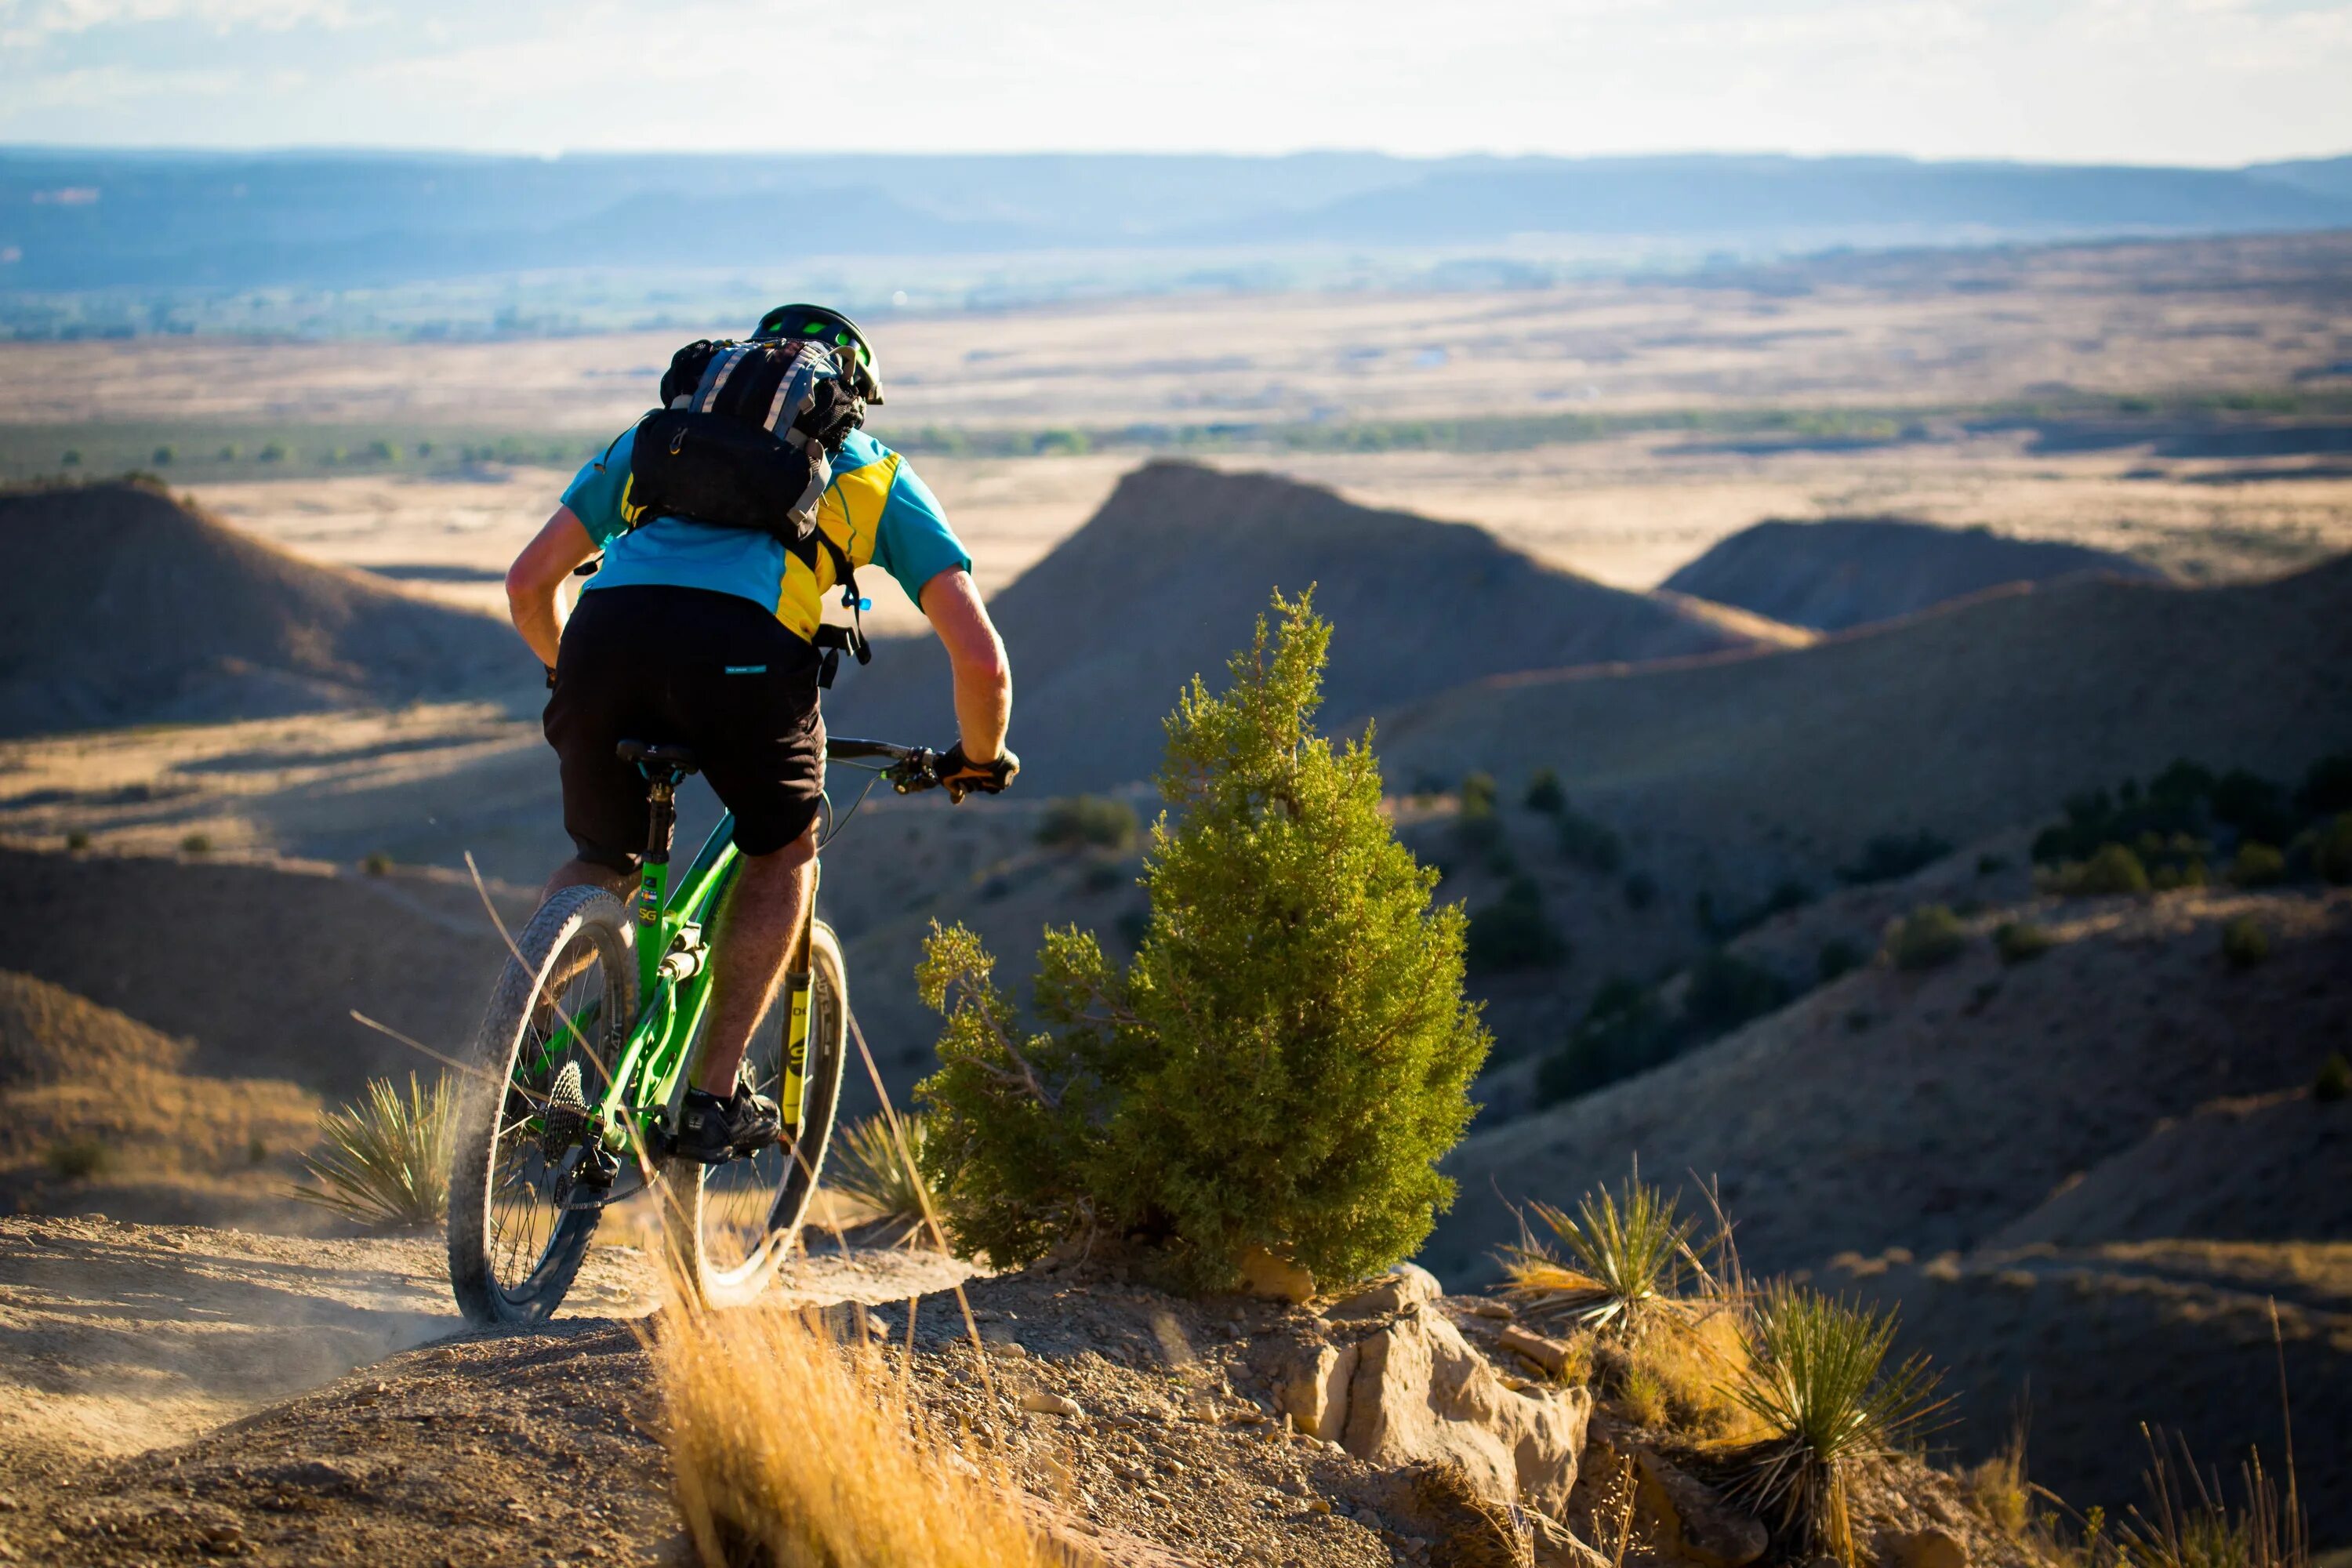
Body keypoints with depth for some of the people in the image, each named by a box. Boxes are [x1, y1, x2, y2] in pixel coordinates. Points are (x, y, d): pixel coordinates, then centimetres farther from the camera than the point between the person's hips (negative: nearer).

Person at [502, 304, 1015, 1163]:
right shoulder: (875, 473, 30)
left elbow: (528, 584, 33)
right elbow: (980, 658, 21)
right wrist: (979, 758, 41)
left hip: (605, 633, 3)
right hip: (745, 648, -2)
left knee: (602, 861, 28)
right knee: (783, 851, 26)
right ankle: (715, 1097, 18)